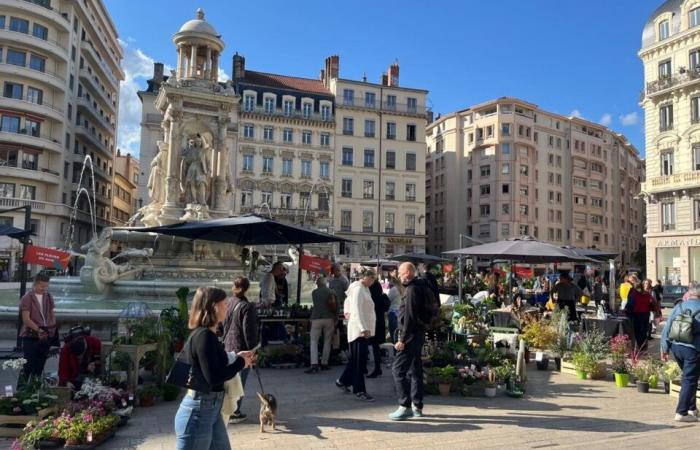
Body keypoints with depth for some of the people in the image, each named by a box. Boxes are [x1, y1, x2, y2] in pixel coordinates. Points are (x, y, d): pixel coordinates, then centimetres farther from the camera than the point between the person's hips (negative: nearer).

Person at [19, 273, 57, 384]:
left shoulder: (48, 297, 6)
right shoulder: (27, 298, -10)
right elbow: (26, 319, -14)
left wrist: (53, 327, 1)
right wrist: (38, 330, -21)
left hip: (46, 335, 5)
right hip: (30, 336, -5)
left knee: (40, 364, 13)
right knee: (29, 364, -4)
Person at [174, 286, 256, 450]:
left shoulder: (206, 334, 8)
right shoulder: (203, 336, -21)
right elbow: (213, 377, -24)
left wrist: (236, 357, 5)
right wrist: (240, 363, -11)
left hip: (211, 408, 10)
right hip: (199, 411, -10)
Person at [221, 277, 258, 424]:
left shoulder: (229, 303, 3)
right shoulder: (247, 307, -17)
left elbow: (225, 325, 12)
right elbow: (249, 331, -17)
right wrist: (252, 350, -11)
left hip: (228, 346, 7)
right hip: (241, 348, -7)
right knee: (239, 381, 3)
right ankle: (234, 413, 9)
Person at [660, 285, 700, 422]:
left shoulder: (678, 307, 7)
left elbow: (666, 329, 5)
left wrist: (664, 349, 11)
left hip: (675, 346, 5)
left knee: (687, 376, 21)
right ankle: (682, 412, 2)